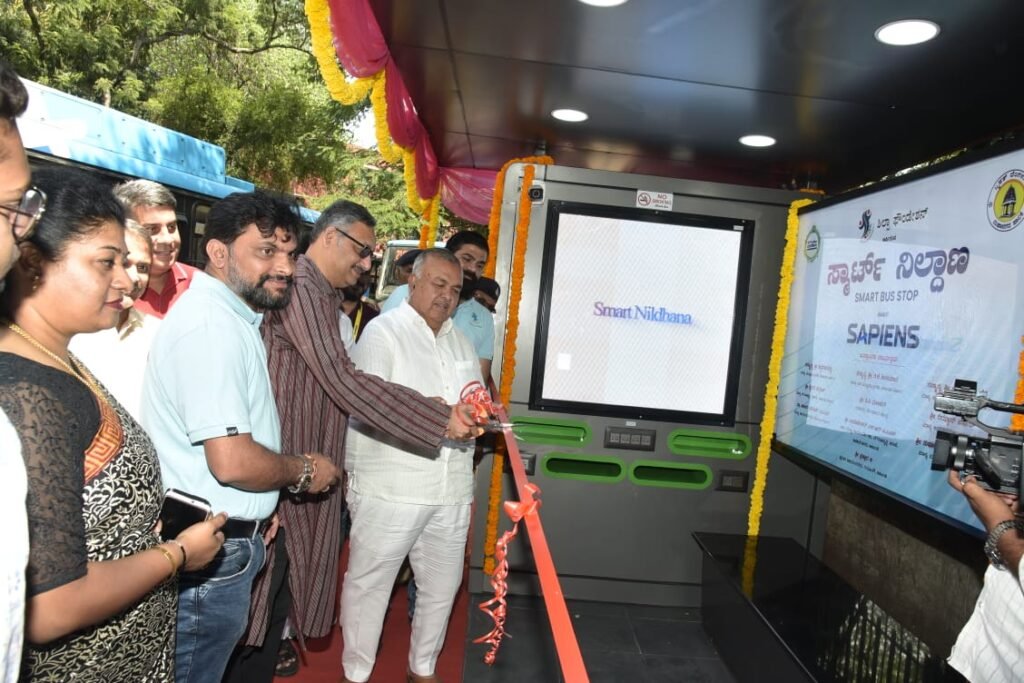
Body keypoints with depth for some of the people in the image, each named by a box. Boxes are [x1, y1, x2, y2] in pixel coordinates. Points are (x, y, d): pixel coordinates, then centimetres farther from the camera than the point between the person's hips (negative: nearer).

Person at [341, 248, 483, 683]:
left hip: (451, 489, 6)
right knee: (370, 582, 8)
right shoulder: (383, 332, -5)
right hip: (389, 489, -6)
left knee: (442, 585, 16)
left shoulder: (460, 340, 16)